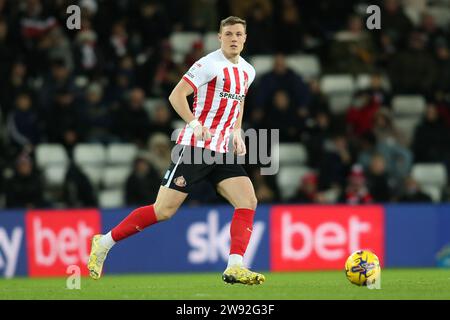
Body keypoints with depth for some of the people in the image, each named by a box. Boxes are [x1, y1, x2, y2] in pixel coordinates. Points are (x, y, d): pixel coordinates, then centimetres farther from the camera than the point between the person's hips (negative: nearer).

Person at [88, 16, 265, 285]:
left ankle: (235, 268, -15)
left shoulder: (247, 71, 13)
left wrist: (236, 133, 15)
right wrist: (195, 125, -26)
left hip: (221, 152, 7)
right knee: (163, 210, -8)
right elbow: (176, 96, -15)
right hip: (194, 149, -7)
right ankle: (104, 243, 6)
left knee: (248, 202, -11)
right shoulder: (210, 64, -11)